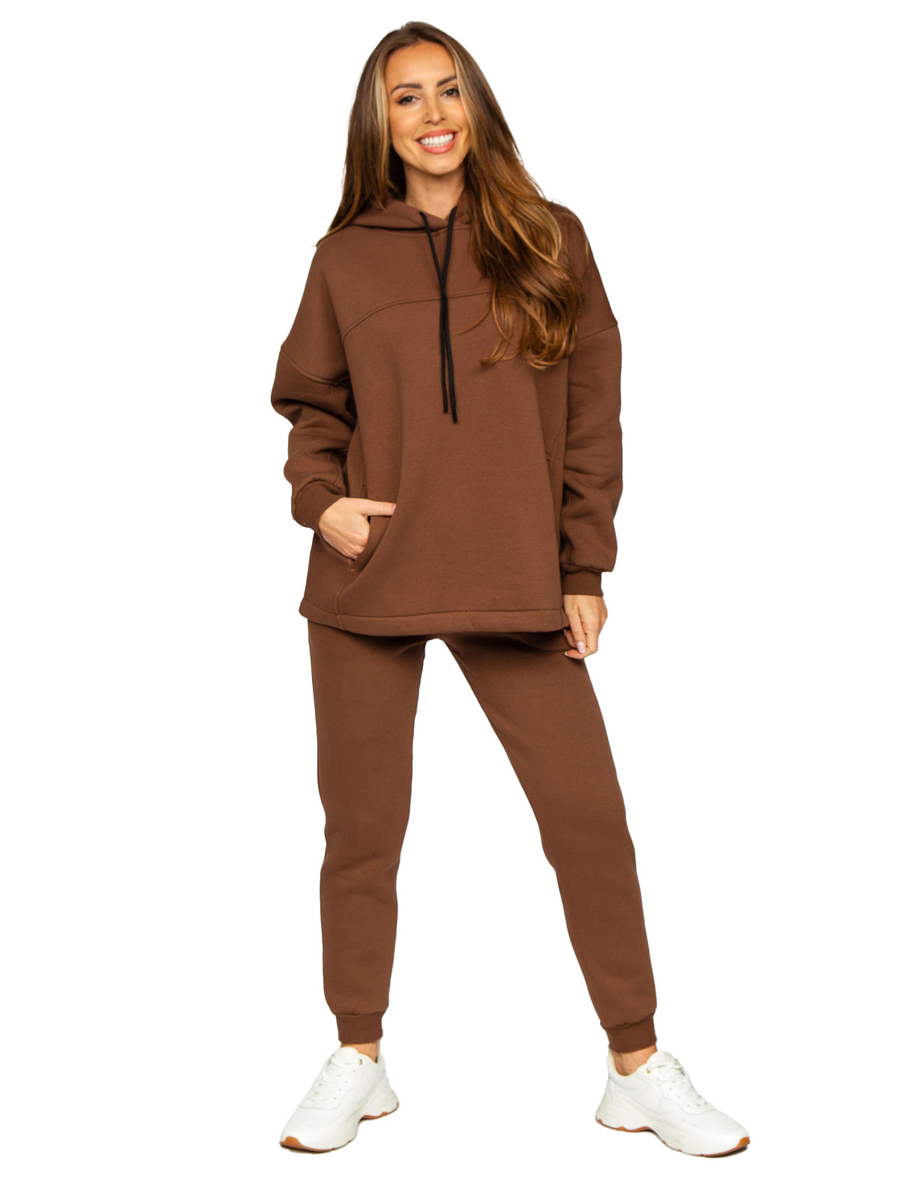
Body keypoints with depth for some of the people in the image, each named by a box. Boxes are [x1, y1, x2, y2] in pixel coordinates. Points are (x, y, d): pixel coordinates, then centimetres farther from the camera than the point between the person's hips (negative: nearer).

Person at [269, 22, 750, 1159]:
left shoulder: (550, 242, 6)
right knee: (362, 826, 7)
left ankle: (638, 1067, 13)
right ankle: (358, 1061, 25)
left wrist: (584, 570, 0)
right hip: (366, 584, 1)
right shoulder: (346, 257, 7)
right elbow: (312, 407, 13)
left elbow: (591, 416, 5)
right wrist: (319, 499, -7)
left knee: (589, 817, -3)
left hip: (516, 584, 0)